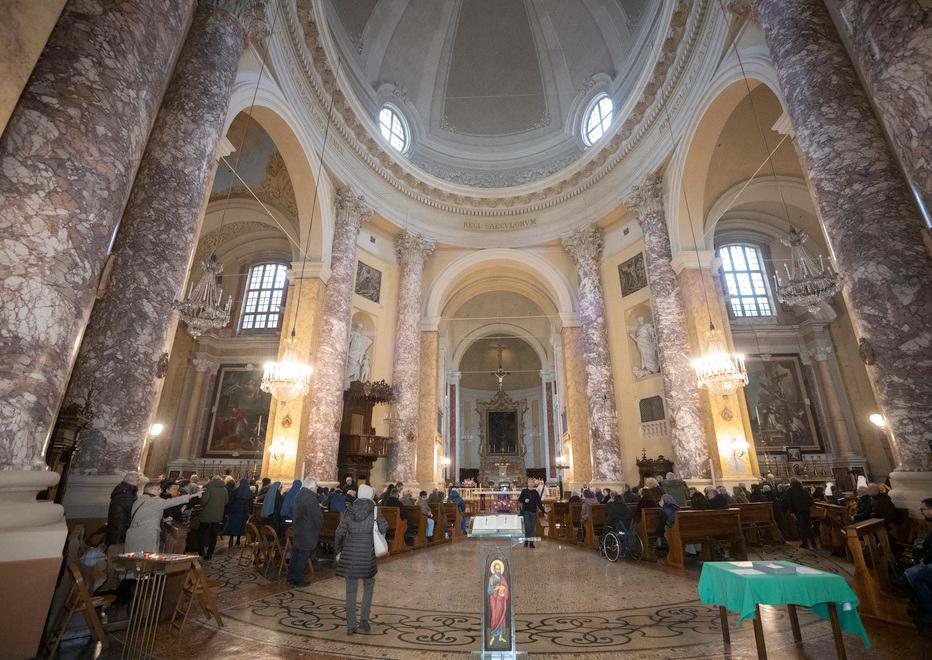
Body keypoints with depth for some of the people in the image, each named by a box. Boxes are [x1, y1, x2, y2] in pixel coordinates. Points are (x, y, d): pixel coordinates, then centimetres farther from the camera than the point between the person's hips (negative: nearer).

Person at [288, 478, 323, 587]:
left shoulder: (298, 495, 4)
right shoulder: (311, 498, -25)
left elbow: (293, 513, 15)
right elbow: (317, 517, -20)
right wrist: (319, 527, -1)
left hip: (297, 530, 9)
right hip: (308, 534, -9)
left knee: (296, 554, 18)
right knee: (303, 556, 4)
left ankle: (291, 578, 28)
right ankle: (298, 580, 14)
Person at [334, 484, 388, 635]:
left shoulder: (349, 511, -1)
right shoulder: (374, 511, -8)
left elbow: (339, 533, -1)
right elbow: (384, 528, -4)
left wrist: (338, 551, 11)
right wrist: (376, 510, 2)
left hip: (349, 554, 2)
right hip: (367, 554, -2)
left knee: (351, 590, 13)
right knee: (368, 586, 19)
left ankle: (351, 626, 19)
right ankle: (364, 621, 15)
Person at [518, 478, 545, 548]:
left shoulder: (535, 492, 8)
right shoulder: (524, 491, 4)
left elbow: (539, 502, 8)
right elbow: (519, 499, 8)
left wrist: (543, 511, 2)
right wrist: (524, 500, -13)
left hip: (533, 511, 2)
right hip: (526, 511, -2)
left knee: (533, 527, 2)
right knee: (527, 525, -12)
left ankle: (531, 542, 10)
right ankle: (526, 540, 1)